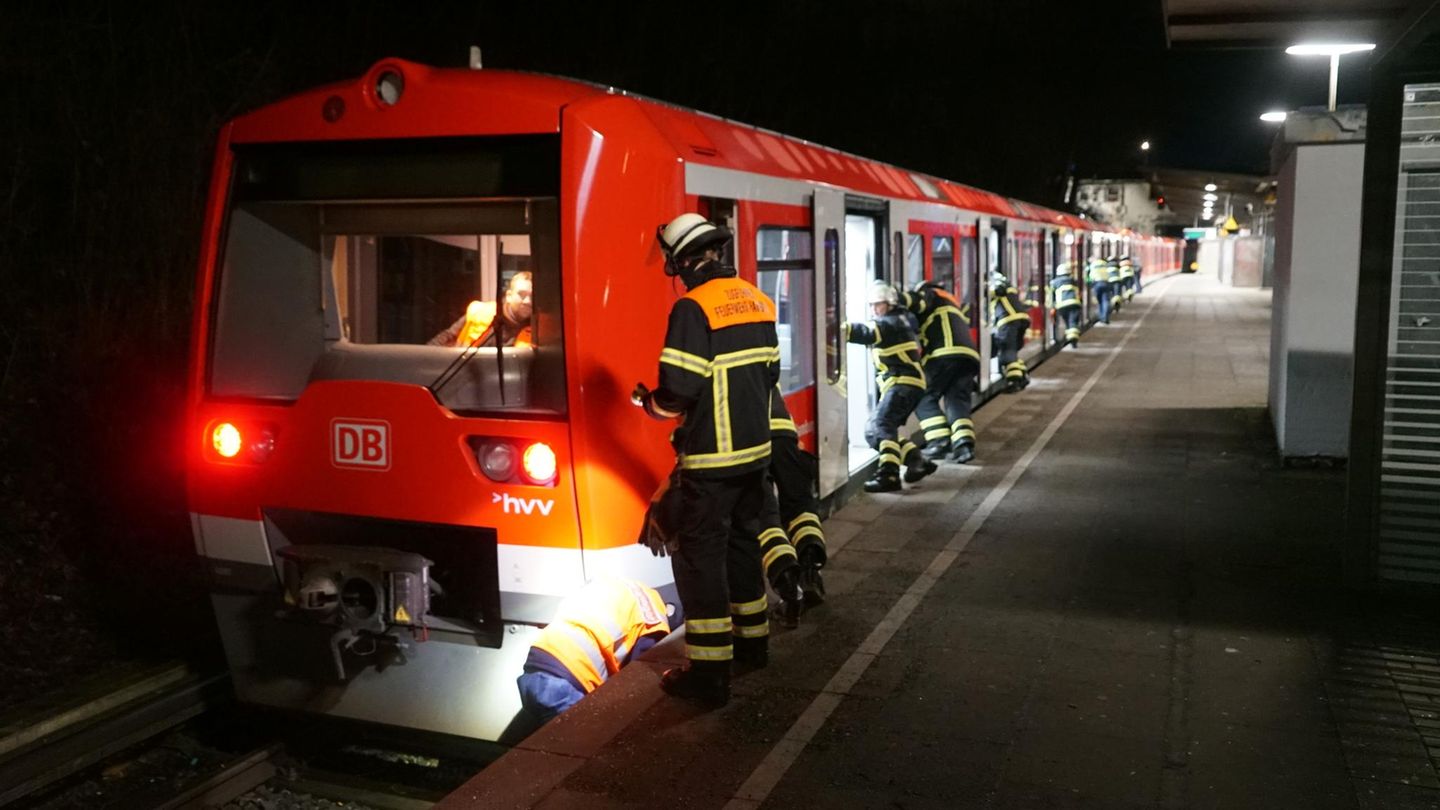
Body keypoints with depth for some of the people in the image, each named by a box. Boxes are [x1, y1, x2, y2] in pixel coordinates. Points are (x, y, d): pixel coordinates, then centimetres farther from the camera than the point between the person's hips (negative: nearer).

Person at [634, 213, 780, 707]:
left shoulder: (694, 308, -17)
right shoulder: (757, 301, 7)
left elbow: (678, 391, -20)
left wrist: (650, 402, 0)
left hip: (712, 458, -8)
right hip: (755, 449, 8)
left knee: (700, 556, 0)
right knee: (742, 541, 22)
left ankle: (709, 673, 3)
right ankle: (752, 640, 36)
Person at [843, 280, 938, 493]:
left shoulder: (890, 323, -9)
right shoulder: (900, 319, 21)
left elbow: (868, 333, -25)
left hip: (903, 383, -10)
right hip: (901, 384, 10)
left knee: (880, 425, -24)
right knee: (873, 431, 10)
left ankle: (888, 474, -36)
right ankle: (917, 460, 9)